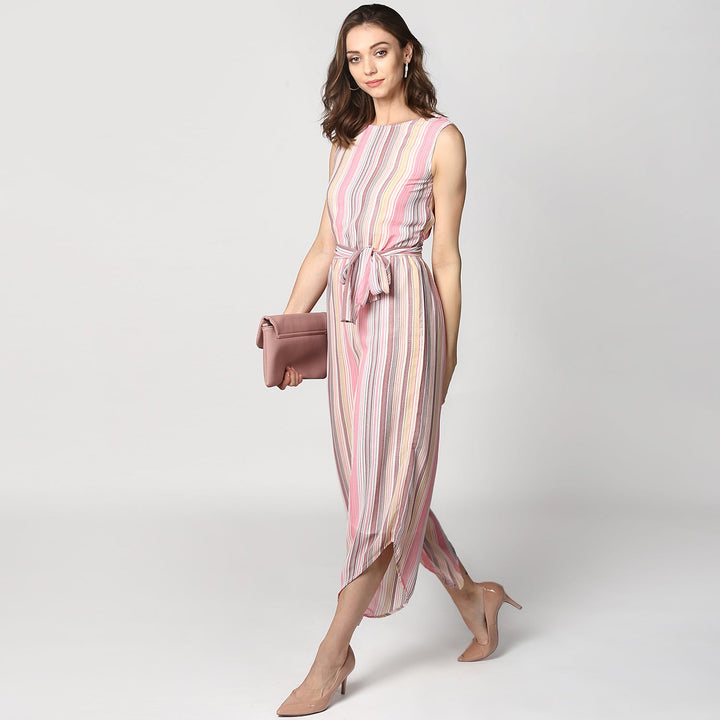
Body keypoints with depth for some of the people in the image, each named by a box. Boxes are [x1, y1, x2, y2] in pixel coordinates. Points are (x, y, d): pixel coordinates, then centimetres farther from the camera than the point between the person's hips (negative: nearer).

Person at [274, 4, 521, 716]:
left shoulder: (441, 138, 1)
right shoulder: (348, 141, 17)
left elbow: (446, 256, -1)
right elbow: (325, 244, 15)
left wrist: (446, 351, -1)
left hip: (403, 311, -7)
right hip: (347, 318, 7)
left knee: (387, 477, -4)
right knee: (375, 476, 11)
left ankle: (333, 654, 4)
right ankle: (471, 596, 29)